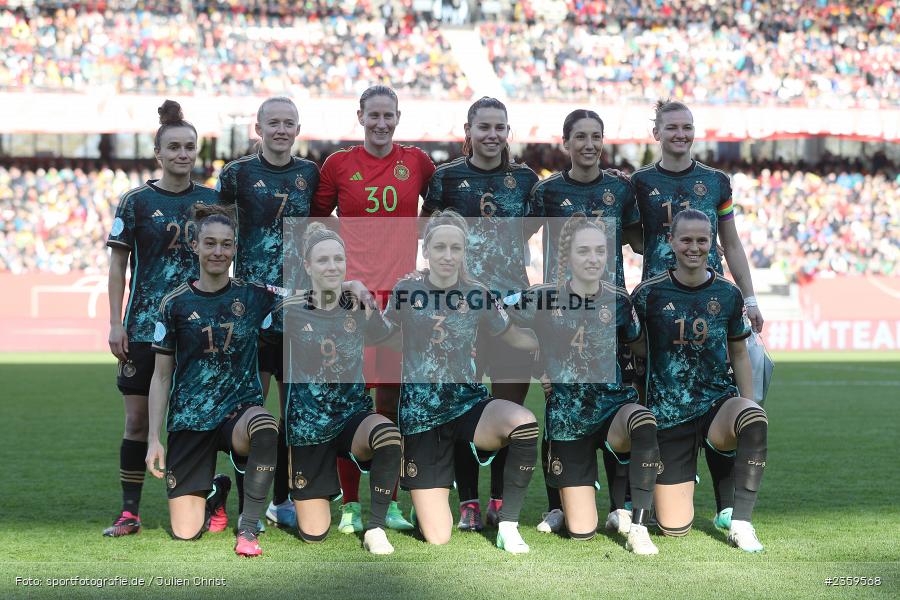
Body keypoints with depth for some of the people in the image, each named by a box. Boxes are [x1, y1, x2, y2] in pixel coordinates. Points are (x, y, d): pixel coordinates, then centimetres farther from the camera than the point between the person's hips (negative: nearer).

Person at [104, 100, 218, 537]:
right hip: (145, 325, -2)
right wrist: (115, 323, -5)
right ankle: (129, 512, 7)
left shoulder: (212, 200, 7)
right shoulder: (137, 201, 0)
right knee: (137, 419, -1)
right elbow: (118, 264, 1)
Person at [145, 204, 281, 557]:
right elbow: (161, 376, 4)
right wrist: (154, 439, -1)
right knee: (185, 532, -7)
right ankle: (216, 494, 31)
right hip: (190, 419, 0)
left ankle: (248, 528, -20)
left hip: (241, 408, 0)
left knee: (265, 427, -40)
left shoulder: (255, 296, 1)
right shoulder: (175, 303, 0)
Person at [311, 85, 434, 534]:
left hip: (401, 292, 1)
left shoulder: (416, 162, 8)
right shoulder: (338, 165, 4)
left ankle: (388, 501, 16)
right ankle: (350, 504, 6)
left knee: (391, 400, 6)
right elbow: (315, 223, 12)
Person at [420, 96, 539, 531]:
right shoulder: (446, 177, 3)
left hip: (513, 299, 2)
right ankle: (468, 502, 8)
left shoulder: (526, 179, 8)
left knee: (510, 401, 2)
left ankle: (500, 500, 13)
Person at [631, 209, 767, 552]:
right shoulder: (649, 293, -5)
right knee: (674, 527, -4)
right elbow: (634, 347, 8)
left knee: (755, 420, -37)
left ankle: (740, 523, -23)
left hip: (718, 400, 1)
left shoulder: (728, 294, 1)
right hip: (667, 413, -1)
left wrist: (748, 406, 3)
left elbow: (739, 355, 11)